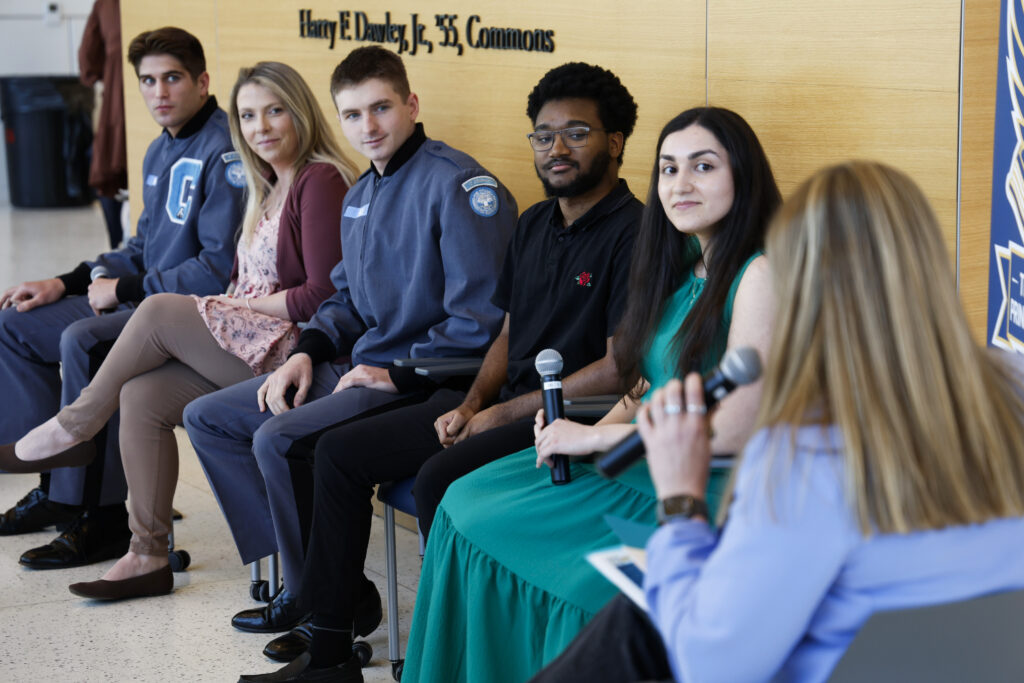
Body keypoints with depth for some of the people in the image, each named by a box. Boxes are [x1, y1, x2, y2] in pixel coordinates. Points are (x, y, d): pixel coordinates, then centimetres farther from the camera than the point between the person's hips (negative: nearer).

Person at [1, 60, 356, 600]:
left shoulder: (321, 182, -10)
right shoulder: (271, 186, 19)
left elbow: (322, 296, -17)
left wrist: (241, 304, -9)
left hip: (293, 352, -9)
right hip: (252, 340, 9)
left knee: (157, 311, -18)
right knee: (143, 395, -10)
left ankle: (76, 424, 4)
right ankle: (148, 556, -5)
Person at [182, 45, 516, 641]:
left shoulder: (461, 186, -15)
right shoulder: (362, 195, 15)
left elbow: (479, 321, -21)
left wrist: (398, 375, -17)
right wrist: (308, 352, 8)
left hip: (424, 381, -10)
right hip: (358, 367, 10)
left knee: (279, 440, -28)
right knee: (208, 419, 9)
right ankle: (302, 576, 4)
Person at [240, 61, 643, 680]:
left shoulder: (635, 234, -13)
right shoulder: (535, 225, 15)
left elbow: (622, 368, -19)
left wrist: (502, 413, -14)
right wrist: (471, 403, 1)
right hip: (504, 405, 9)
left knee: (440, 477, -33)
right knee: (340, 452, 3)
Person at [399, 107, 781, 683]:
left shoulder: (759, 275, -15)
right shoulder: (685, 268, 14)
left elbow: (737, 430, -21)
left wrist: (597, 437, -13)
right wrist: (580, 434, -2)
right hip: (643, 464, 9)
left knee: (491, 526, -12)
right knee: (468, 500, -2)